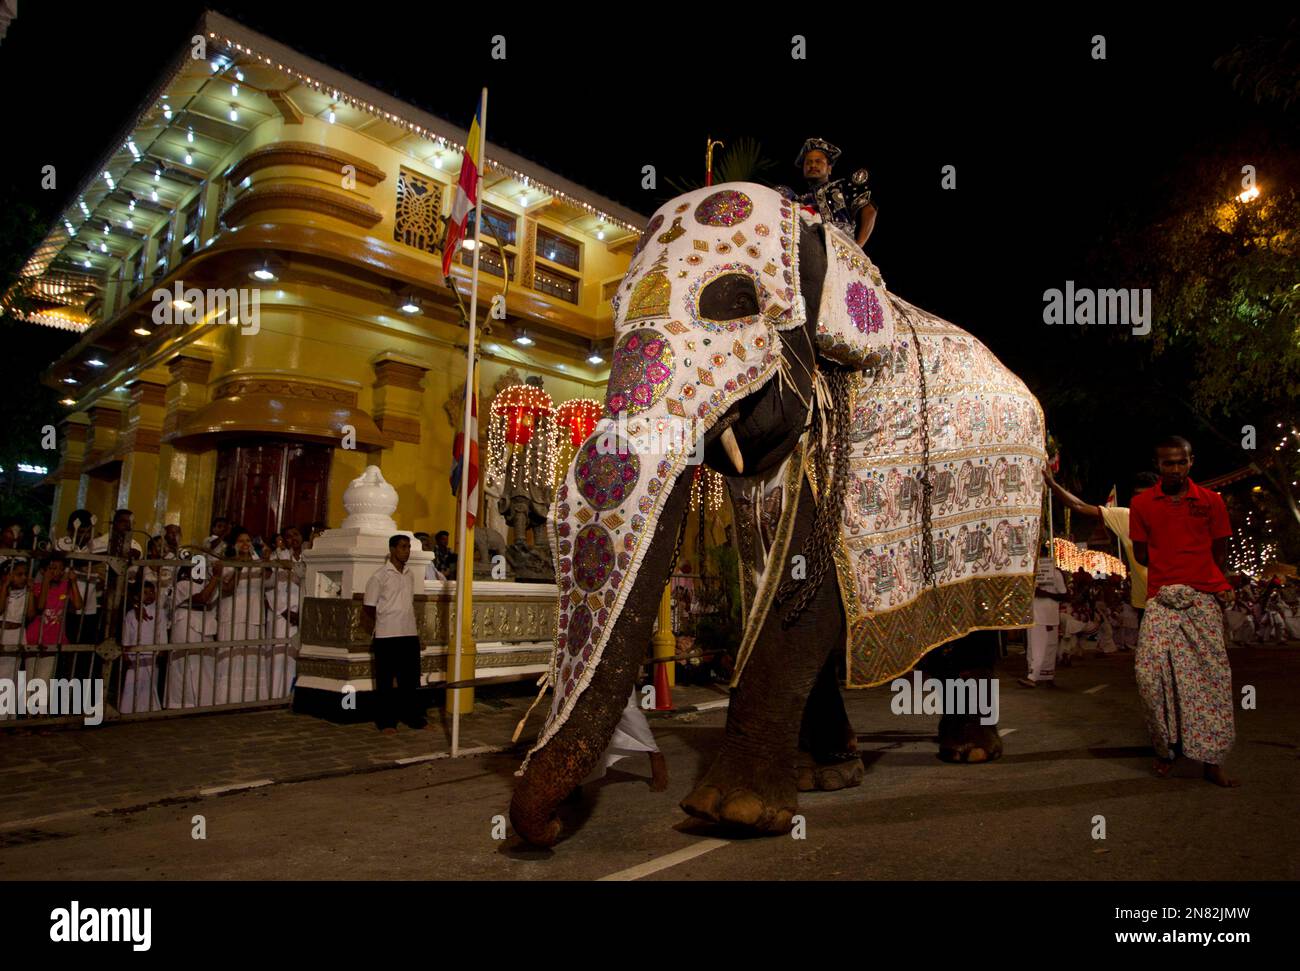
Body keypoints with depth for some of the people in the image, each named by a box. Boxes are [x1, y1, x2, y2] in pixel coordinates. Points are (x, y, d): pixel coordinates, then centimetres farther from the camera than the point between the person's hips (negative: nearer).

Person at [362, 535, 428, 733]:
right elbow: (368, 608, -4)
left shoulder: (411, 575, 10)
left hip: (410, 635, 6)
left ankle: (415, 718, 21)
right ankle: (386, 722, 14)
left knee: (411, 680, 11)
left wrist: (412, 625, 13)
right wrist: (379, 630, 2)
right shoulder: (380, 576, -8)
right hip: (387, 637, -5)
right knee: (385, 681, 5)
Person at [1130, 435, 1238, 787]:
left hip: (1204, 598, 0)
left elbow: (1220, 552, 15)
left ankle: (1212, 760, 4)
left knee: (1210, 673, -5)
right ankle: (1165, 749, 4)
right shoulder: (1142, 503, 9)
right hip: (1160, 598, 0)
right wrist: (1172, 573, 4)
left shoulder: (1211, 501, 9)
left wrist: (1198, 577, 7)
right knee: (1150, 669, -12)